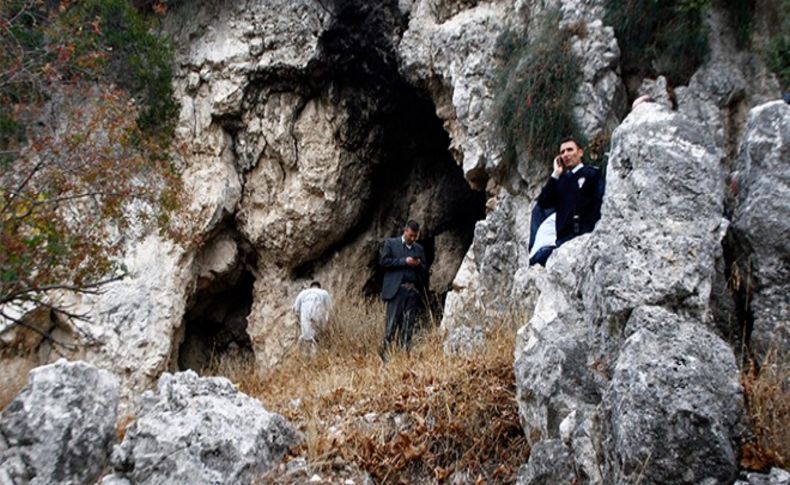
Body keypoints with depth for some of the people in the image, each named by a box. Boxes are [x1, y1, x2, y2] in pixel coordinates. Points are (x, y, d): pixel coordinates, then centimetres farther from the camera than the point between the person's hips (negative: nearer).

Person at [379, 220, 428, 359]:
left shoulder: (419, 249, 20)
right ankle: (385, 350, -5)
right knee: (392, 322, -8)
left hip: (413, 291, 4)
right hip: (396, 289, -4)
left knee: (409, 325, 1)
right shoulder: (391, 243, 8)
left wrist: (419, 265, -3)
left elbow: (425, 271, 20)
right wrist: (404, 261, -9)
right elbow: (383, 261, -4)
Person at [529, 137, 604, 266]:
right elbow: (543, 203, 7)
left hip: (584, 234, -6)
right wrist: (556, 174, 4)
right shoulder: (561, 179, 21)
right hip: (565, 235, 6)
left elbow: (599, 203, -3)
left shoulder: (593, 173, 8)